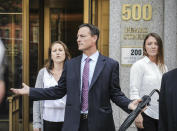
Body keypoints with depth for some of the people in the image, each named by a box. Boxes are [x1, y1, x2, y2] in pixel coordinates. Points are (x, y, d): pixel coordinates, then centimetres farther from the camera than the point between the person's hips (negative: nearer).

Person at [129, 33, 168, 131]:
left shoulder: (163, 67, 12)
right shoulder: (138, 65, -5)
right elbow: (134, 92, -9)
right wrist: (137, 114, -16)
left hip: (162, 115, 5)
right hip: (146, 115, -5)